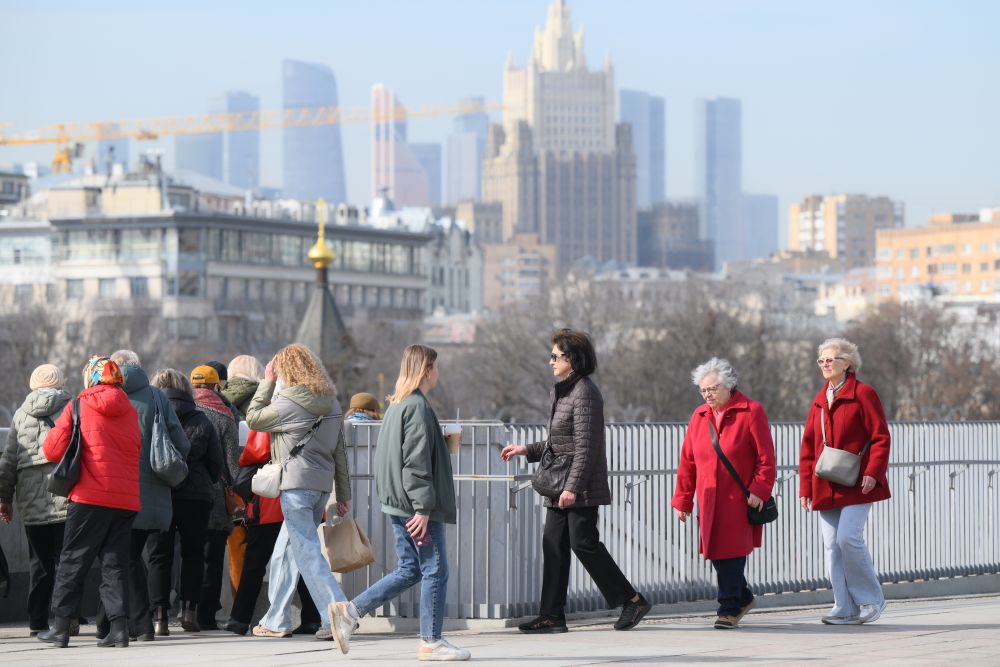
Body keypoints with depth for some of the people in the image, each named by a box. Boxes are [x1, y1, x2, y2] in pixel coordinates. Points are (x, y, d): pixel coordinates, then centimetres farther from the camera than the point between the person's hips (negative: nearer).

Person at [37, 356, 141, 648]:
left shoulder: (78, 407, -2)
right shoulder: (129, 411, 10)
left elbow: (52, 450, -3)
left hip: (90, 496, -3)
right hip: (126, 500, 4)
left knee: (73, 561, 6)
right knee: (115, 563, 7)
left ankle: (60, 626, 7)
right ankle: (119, 626, -4)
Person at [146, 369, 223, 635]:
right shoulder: (201, 421, 3)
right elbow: (217, 463, 6)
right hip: (196, 495, 1)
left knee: (159, 555, 5)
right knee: (193, 553, 13)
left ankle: (160, 616, -5)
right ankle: (189, 608, 0)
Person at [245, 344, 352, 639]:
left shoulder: (288, 404, -12)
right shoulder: (332, 404, 11)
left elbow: (253, 418, 2)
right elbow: (340, 452, 14)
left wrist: (267, 381, 7)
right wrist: (344, 494, 18)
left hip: (296, 485, -8)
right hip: (322, 486, 8)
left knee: (308, 552, -8)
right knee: (284, 553, 16)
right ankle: (276, 621, 20)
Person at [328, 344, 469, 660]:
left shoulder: (396, 405, 15)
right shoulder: (418, 407, -15)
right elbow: (416, 462, -19)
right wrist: (423, 509, -20)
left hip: (398, 504, 9)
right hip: (415, 504, -9)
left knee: (409, 570, 13)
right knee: (435, 571, -1)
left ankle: (349, 611, 5)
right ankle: (431, 642, 4)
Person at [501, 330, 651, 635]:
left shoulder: (584, 393, -14)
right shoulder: (563, 392, 17)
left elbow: (586, 446, -19)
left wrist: (573, 486, -23)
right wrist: (527, 450, 20)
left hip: (581, 489, -10)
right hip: (560, 488, 10)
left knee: (584, 543, -8)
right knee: (553, 544, 5)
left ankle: (632, 599, 2)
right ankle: (552, 615, 5)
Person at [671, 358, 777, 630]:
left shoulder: (751, 412, -6)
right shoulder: (699, 416, 10)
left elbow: (766, 457, -7)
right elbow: (687, 461, 12)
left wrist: (758, 490, -15)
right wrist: (682, 499, 10)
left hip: (740, 500, -5)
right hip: (709, 502, 5)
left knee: (732, 553, -5)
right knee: (717, 553, 7)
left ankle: (729, 609, 3)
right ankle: (743, 598, 27)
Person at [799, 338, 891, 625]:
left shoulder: (862, 394, -3)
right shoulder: (820, 400, 16)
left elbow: (881, 437, -7)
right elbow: (808, 447, 17)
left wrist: (872, 473, -17)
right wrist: (805, 487, 11)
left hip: (855, 485, -6)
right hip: (825, 489, 6)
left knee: (848, 537, -17)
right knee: (832, 545, 2)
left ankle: (871, 599, 0)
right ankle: (846, 609, 7)